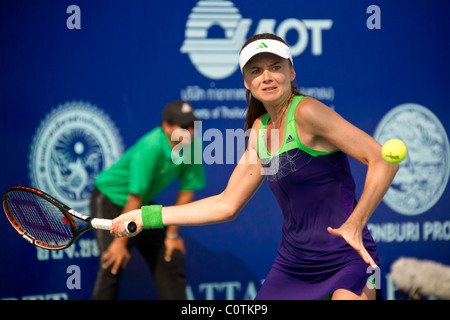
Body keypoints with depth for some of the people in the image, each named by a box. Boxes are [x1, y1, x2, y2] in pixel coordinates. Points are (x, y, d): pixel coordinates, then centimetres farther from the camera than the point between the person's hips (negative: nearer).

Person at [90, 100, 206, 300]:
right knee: (113, 264, -21)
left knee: (171, 258, 5)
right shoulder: (150, 148, -33)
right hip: (110, 200, -7)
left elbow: (186, 192, -4)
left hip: (145, 205, 7)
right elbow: (134, 199, -30)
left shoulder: (192, 147, -13)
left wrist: (172, 235, -1)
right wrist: (121, 242, -25)